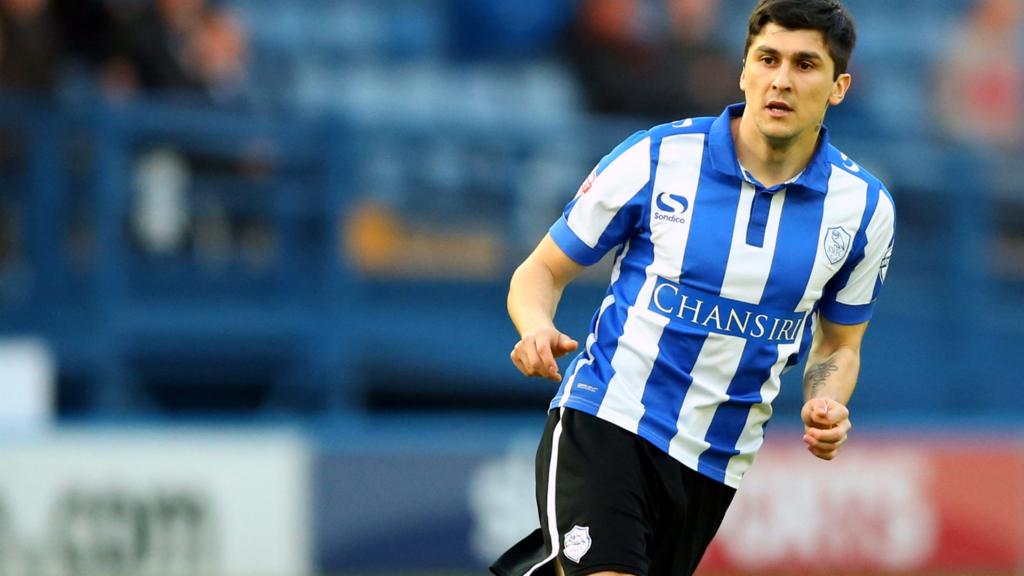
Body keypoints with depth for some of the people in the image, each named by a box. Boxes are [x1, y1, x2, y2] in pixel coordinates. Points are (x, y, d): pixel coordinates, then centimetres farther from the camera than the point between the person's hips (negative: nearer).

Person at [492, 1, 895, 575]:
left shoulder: (866, 208, 0)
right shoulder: (654, 159, -7)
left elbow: (837, 344, 14)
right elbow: (542, 271, 2)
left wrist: (825, 408, -7)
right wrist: (537, 327, -19)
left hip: (717, 460, 4)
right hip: (604, 420, -4)